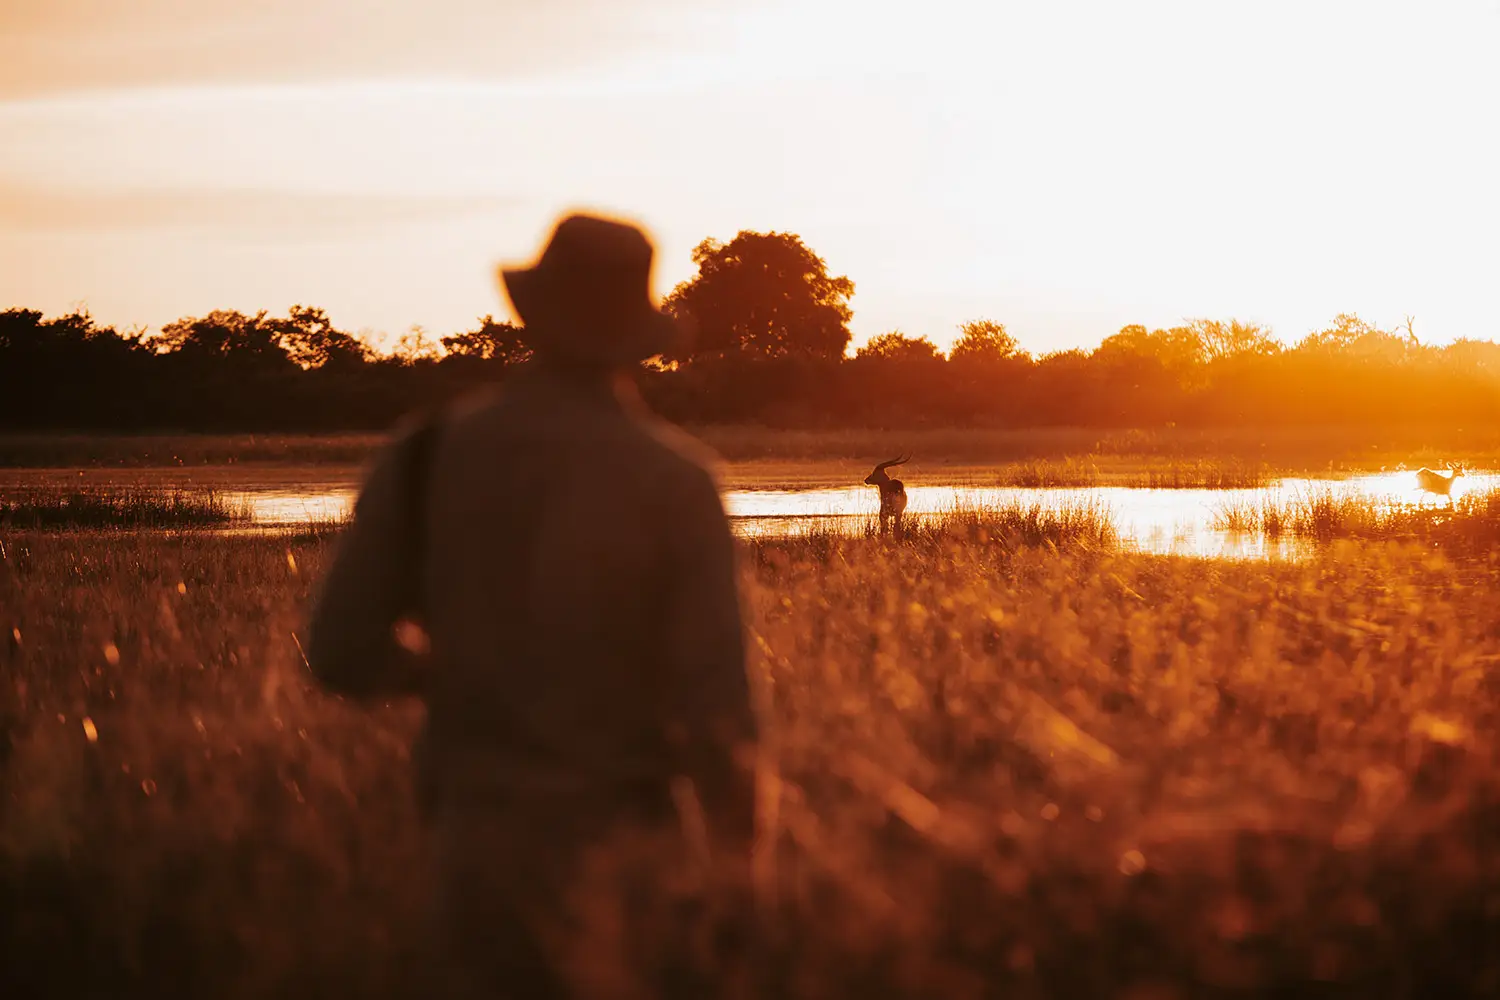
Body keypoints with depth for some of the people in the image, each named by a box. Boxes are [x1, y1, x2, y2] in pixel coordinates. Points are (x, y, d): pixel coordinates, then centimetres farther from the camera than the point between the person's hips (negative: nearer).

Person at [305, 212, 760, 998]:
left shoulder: (430, 456, -4)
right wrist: (735, 867, -1)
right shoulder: (673, 479, -9)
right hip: (628, 841, -2)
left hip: (484, 838, 2)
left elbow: (345, 654, -4)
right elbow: (715, 698, -13)